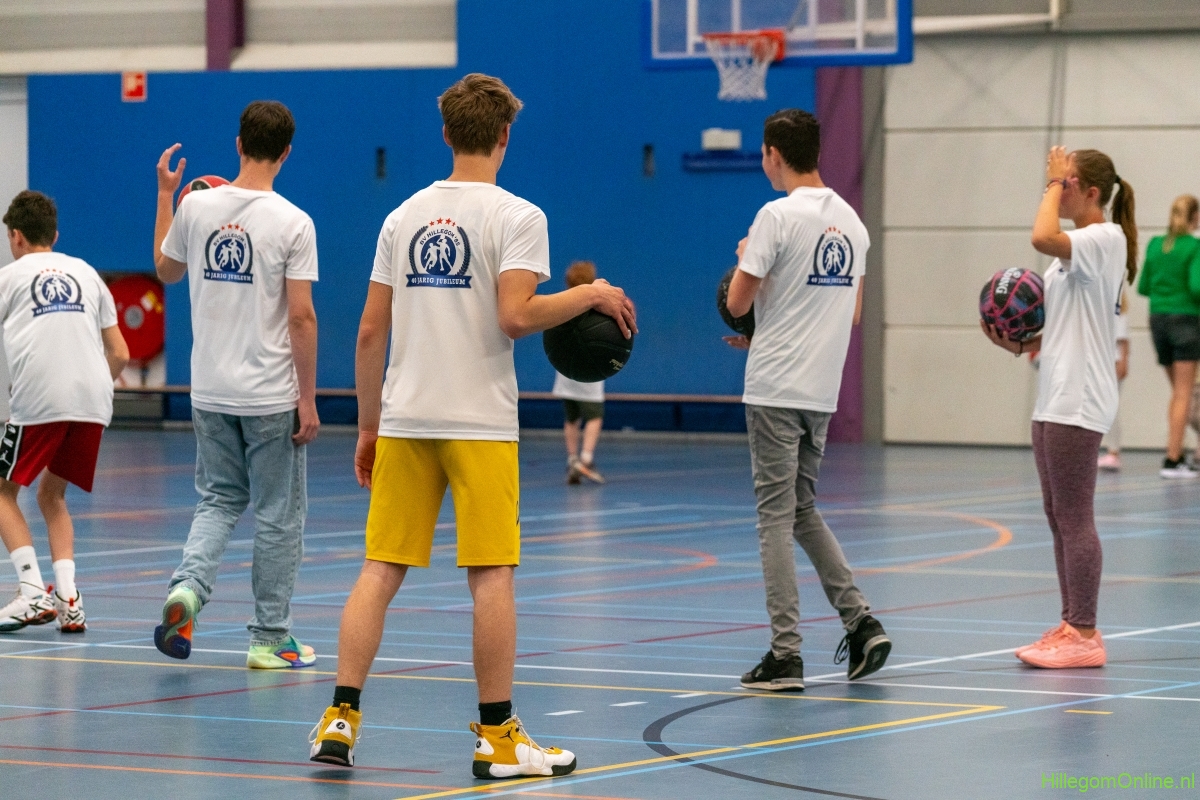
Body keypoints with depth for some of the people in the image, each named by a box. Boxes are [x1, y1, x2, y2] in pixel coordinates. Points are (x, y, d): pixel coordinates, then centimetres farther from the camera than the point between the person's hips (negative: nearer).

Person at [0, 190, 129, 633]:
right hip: (93, 401, 5)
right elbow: (120, 354, 20)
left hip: (38, 400, -5)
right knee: (51, 495, 20)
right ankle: (68, 597, 2)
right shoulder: (86, 273, 22)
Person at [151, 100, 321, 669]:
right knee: (279, 516, 7)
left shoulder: (195, 206, -2)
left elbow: (166, 270, 17)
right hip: (271, 396, -4)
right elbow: (301, 316, -14)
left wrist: (164, 196, 28)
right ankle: (270, 639, 11)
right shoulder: (292, 223, -13)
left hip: (209, 392, 4)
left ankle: (187, 585, -8)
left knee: (219, 499, 18)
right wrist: (308, 400, -8)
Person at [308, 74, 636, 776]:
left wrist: (369, 429, 17)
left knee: (381, 569, 5)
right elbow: (515, 316, -18)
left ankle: (340, 721, 0)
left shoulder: (403, 217, 10)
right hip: (479, 422, -4)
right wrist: (590, 295, -3)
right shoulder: (516, 216, -5)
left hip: (404, 422, 5)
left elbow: (370, 332, 10)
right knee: (492, 575, 0)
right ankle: (498, 737, 3)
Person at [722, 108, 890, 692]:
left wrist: (744, 259, 11)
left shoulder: (778, 216, -12)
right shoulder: (851, 221, 10)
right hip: (822, 391, 7)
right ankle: (859, 622, 7)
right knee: (802, 510, 18)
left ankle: (785, 654, -5)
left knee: (777, 516, -3)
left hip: (776, 389, -7)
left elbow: (737, 303, -10)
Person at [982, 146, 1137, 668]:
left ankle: (1084, 636, -5)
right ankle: (1071, 626, 17)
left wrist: (1053, 183, -16)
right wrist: (1019, 343, 7)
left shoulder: (1105, 238, -11)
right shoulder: (1073, 250, 20)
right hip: (1054, 398, 10)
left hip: (1079, 402, -10)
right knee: (1058, 518, 12)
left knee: (1074, 518, -8)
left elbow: (1043, 238, -30)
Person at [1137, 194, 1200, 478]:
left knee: (1177, 392, 17)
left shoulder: (1155, 245, 6)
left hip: (1158, 319, 6)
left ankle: (1177, 454, 15)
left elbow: (1143, 287, 10)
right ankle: (1172, 460, -8)